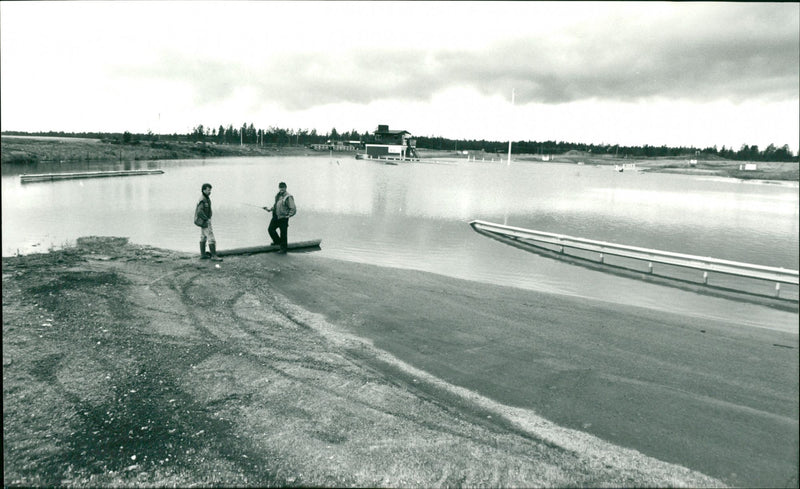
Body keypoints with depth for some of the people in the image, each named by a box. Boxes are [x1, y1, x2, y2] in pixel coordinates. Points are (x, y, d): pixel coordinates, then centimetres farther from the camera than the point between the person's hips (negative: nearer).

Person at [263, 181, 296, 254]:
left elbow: (293, 209, -14)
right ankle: (277, 241, 34)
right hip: (275, 216, 8)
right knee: (270, 229, 11)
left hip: (283, 218, -8)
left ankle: (283, 249, 9)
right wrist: (269, 209, 12)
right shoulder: (278, 195, 10)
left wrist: (288, 216, -21)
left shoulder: (288, 197, -13)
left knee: (283, 234, -2)